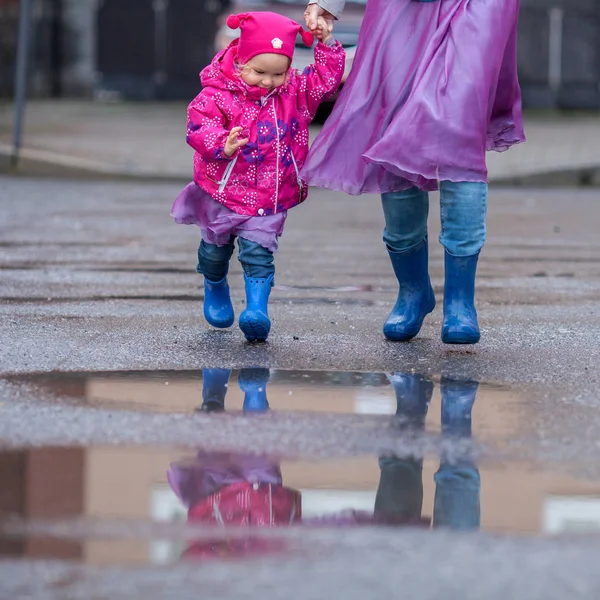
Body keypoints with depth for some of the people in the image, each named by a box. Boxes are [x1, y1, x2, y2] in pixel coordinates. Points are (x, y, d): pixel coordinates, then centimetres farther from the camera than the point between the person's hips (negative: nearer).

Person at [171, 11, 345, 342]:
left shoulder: (295, 93, -1)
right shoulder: (217, 95, -15)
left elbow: (326, 79, 3)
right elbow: (199, 127, -23)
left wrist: (326, 44, -9)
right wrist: (222, 146, -42)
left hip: (270, 199, 1)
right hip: (222, 193, -1)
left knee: (258, 252, -12)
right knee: (216, 248, 17)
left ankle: (257, 309, -14)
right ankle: (215, 289, 45)